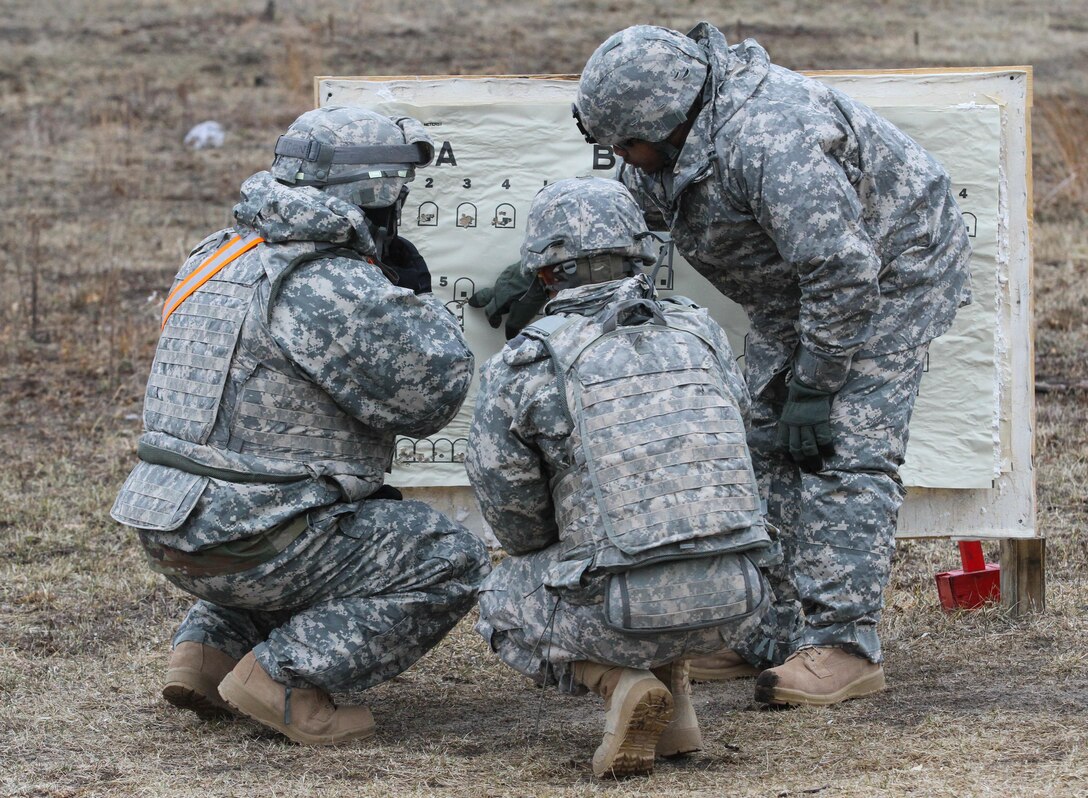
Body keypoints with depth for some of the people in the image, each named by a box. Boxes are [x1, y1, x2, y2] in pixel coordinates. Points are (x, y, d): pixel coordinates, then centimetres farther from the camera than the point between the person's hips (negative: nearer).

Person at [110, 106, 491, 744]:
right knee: (453, 561, -1)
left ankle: (211, 649, 16)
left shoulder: (220, 256, 10)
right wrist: (416, 294, 5)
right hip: (249, 546, -9)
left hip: (177, 534, 9)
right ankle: (283, 677, -8)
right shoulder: (334, 287, -18)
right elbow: (430, 396, -11)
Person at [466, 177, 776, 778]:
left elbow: (512, 511, 6)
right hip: (733, 605, 4)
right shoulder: (702, 335, 12)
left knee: (506, 604, 28)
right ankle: (671, 709, 18)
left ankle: (621, 683, 1)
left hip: (629, 611, -4)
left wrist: (555, 556, 30)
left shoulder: (519, 367, -1)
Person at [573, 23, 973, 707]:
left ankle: (846, 644, -18)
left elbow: (844, 272, -35)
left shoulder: (767, 142, -37)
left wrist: (814, 385, -27)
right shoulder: (675, 140, -8)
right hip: (802, 289, 10)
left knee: (845, 451, -17)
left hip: (888, 274, -10)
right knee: (768, 448, 7)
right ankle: (771, 633, 10)